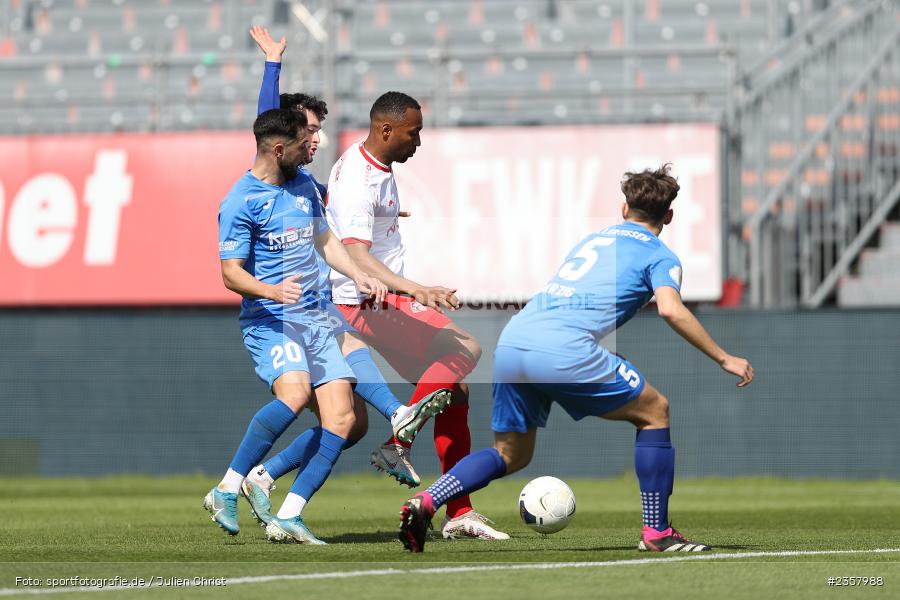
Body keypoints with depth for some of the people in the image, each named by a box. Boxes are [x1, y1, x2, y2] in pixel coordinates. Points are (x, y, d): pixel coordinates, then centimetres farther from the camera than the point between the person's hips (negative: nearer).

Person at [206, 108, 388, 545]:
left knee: (341, 418, -7)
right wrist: (272, 291, -31)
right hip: (269, 320, -8)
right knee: (295, 392, -33)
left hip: (313, 319, 8)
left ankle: (288, 517, -7)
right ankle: (226, 490, -21)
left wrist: (358, 276, 11)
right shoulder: (240, 203, -9)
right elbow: (231, 273, -13)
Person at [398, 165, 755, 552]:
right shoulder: (658, 256, 10)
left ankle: (425, 502, -1)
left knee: (510, 455, 20)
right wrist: (723, 359, -2)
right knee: (654, 411, 12)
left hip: (510, 342, 6)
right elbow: (670, 309, -8)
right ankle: (657, 532, 11)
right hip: (562, 350, -6)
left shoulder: (594, 239, 30)